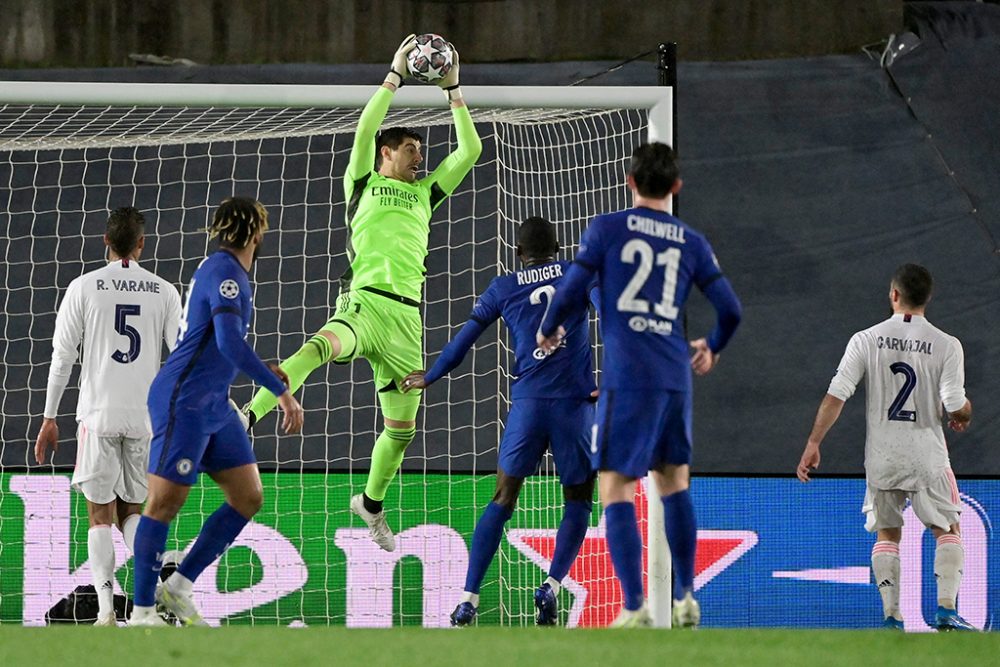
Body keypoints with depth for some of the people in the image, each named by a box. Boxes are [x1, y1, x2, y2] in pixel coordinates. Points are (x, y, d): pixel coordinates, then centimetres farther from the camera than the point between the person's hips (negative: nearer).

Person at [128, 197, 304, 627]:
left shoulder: (225, 269, 16)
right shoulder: (225, 272, -15)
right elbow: (230, 343, -27)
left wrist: (263, 372, 22)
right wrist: (282, 392, -25)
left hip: (214, 406, 10)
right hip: (183, 402, -10)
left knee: (248, 498, 6)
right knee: (165, 503, -7)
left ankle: (178, 588, 11)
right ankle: (141, 614, -3)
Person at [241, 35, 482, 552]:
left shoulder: (424, 194, 24)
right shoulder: (363, 183, 13)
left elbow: (469, 150, 22)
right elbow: (366, 128, -1)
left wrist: (453, 89, 19)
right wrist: (396, 76, 2)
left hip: (406, 318, 5)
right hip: (364, 301, -5)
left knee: (401, 430, 8)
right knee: (319, 348, -39)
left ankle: (371, 503, 33)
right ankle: (246, 418, -52)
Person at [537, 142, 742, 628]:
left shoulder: (606, 229, 0)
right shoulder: (692, 243, 10)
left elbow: (570, 290, -4)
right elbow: (730, 310, 8)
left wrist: (548, 330, 18)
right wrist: (712, 349, 30)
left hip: (627, 377, -4)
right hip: (676, 376, 4)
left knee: (616, 491, -3)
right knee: (674, 484, 19)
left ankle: (635, 608, -13)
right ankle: (685, 600, 20)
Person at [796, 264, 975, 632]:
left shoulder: (866, 340, -4)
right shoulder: (946, 345, -7)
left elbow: (836, 396, -7)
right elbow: (957, 406, -10)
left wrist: (813, 444, -2)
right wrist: (965, 413, 14)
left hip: (881, 456, 1)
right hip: (927, 456, -1)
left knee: (887, 534, 13)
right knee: (947, 531, 12)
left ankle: (891, 616, 4)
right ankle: (946, 611, -1)